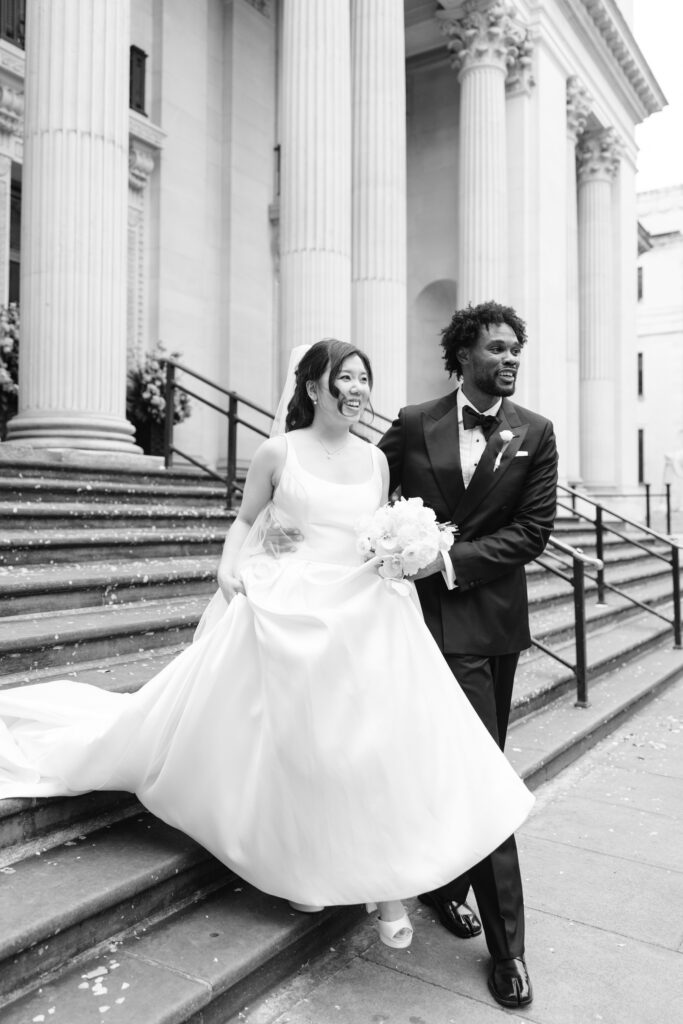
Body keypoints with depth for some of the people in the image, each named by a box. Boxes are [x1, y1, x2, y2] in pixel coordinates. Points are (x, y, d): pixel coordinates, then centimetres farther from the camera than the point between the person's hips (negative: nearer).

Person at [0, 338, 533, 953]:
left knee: (377, 745, -1)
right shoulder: (279, 452, -1)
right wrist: (229, 570, -8)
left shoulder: (375, 460, 9)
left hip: (363, 616, 3)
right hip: (291, 613, -3)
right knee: (295, 745, 7)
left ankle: (385, 884, 15)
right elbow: (245, 522, 8)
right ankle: (304, 867, 31)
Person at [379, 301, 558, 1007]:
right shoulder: (413, 425, 0)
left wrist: (453, 560, -15)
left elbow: (532, 530, -5)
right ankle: (506, 943, 10)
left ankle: (444, 882, 38)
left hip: (497, 615, 3)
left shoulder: (534, 434, 2)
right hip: (438, 613, -3)